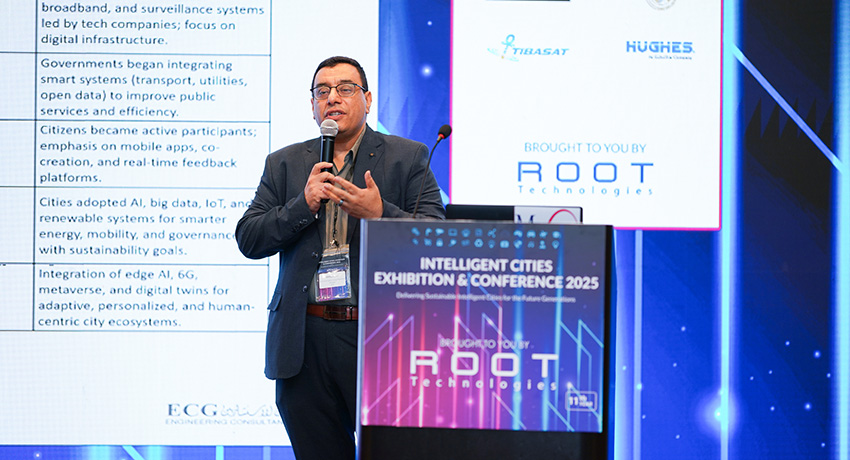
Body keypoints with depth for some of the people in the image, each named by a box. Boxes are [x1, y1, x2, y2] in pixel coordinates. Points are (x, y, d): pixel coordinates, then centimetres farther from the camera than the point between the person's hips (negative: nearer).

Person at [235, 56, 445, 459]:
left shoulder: (407, 158, 7)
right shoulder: (284, 164, 15)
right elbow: (248, 240, 6)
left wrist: (380, 213, -19)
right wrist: (304, 205, -8)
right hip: (305, 343, 3)